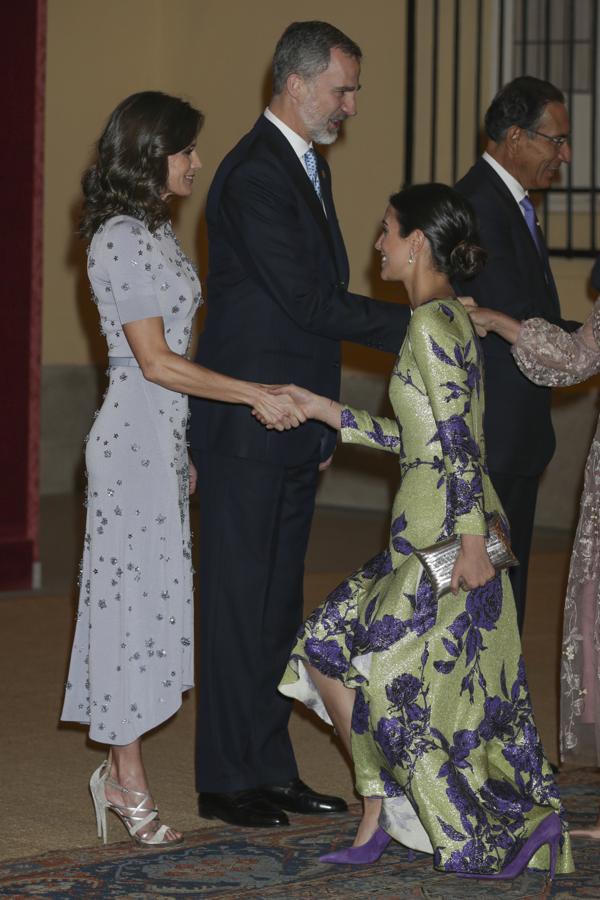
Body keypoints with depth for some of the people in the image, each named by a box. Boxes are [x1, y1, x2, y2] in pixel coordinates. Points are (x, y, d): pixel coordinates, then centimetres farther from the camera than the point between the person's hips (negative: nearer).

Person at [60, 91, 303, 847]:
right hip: (134, 441, -9)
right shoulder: (120, 241, -16)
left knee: (149, 598, 10)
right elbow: (155, 361, -19)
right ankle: (129, 785, 3)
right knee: (134, 596, -4)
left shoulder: (155, 232, 13)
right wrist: (256, 396, -17)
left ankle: (117, 771, 17)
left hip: (164, 440, 9)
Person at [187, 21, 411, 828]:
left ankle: (272, 770, 20)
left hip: (295, 431, 9)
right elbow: (308, 300, -22)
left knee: (279, 603, 13)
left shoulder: (310, 166, 16)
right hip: (247, 428, -9)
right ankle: (227, 780, 6)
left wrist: (323, 424, 19)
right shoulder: (255, 173, -16)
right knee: (239, 603, -2)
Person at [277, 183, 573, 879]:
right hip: (424, 537, 9)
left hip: (440, 542, -9)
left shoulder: (430, 322, -14)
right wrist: (325, 411, 20)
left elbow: (457, 437, -20)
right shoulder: (450, 317, 15)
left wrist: (472, 541, -22)